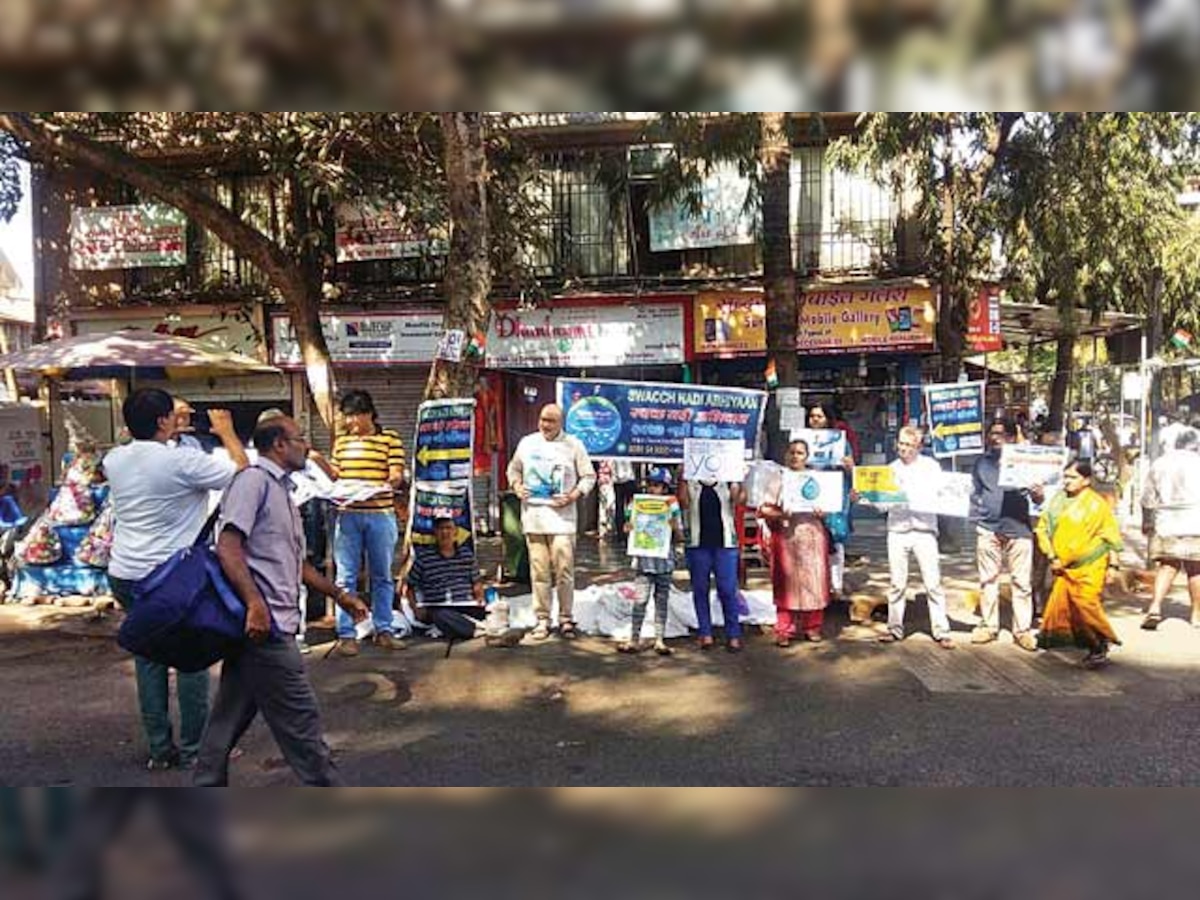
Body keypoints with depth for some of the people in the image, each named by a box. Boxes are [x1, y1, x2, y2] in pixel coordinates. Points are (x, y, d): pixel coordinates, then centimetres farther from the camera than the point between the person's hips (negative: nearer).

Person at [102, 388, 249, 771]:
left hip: (126, 577, 6)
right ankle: (192, 748, 14)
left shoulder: (113, 461, 2)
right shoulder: (182, 461, -17)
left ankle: (159, 749, 20)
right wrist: (227, 431, 3)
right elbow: (242, 471, -10)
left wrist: (170, 430, 26)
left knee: (148, 659, 14)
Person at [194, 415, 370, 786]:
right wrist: (255, 604, -28)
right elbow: (228, 546, -19)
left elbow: (296, 563, 27)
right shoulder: (254, 480, -9)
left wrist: (340, 595, 27)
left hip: (265, 624, 10)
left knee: (232, 713, 15)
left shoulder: (281, 491, 22)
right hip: (264, 623, -10)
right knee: (300, 718, -2)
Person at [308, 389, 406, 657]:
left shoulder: (390, 439, 1)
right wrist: (320, 461, -2)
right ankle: (346, 634, 7)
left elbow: (397, 475, -4)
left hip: (380, 515, -2)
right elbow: (336, 475, 14)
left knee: (382, 577, 9)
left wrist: (393, 481, -26)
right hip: (348, 515, 2)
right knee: (346, 578, 2)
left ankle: (383, 630, 19)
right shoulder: (341, 441, 12)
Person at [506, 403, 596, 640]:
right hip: (533, 516, 3)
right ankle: (542, 619, 14)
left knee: (564, 571, -3)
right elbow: (514, 468, 21)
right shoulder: (527, 443, 11)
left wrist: (573, 495, -11)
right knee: (539, 572, 5)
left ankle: (566, 618, 10)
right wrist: (516, 485, 2)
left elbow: (589, 476, 3)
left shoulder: (573, 445, 1)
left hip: (561, 517, -3)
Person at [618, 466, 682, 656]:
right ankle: (634, 639, 4)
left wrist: (674, 526, -16)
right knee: (640, 600, -3)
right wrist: (629, 527, -13)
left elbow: (680, 535, 3)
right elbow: (629, 529, 8)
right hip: (644, 560, -1)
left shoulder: (672, 507, 3)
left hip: (665, 560, 1)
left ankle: (660, 640, 15)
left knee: (662, 600, 8)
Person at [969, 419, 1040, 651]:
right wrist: (977, 516, 3)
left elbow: (1036, 496, 7)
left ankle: (1023, 630, 6)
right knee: (988, 580, 7)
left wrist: (1038, 495, -16)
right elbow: (975, 492, 17)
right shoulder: (982, 462, 13)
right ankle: (989, 626, 16)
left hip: (1018, 528, -2)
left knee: (1021, 581, 0)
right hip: (988, 528, 2)